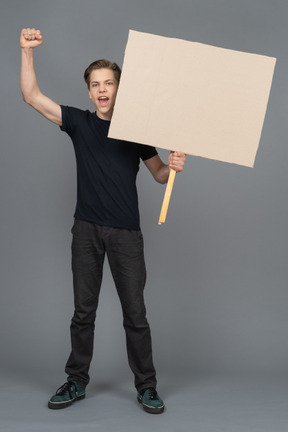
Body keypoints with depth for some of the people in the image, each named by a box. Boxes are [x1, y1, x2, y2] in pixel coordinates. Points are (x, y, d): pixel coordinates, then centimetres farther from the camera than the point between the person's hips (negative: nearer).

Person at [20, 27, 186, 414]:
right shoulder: (78, 122, 6)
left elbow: (159, 174, 9)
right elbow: (32, 96, 0)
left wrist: (174, 166, -13)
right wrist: (27, 51, -9)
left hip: (126, 231, -1)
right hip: (87, 229, 1)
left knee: (135, 313, 2)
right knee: (83, 310, 8)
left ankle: (146, 386, 14)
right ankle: (77, 381, 21)